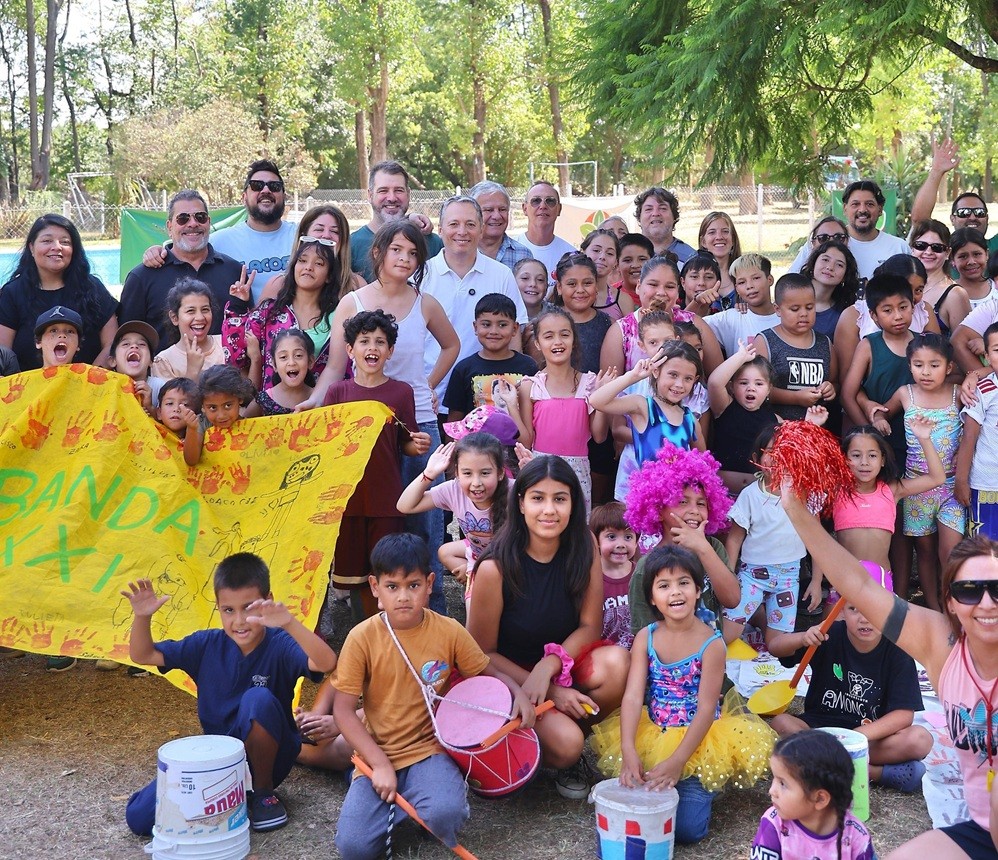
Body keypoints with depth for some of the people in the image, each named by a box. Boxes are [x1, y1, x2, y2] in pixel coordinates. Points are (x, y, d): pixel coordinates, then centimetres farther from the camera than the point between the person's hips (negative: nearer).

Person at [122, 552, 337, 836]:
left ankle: (263, 792, -10)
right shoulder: (207, 645, -5)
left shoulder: (280, 645, -18)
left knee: (257, 699, -34)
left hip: (266, 757, -3)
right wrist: (142, 617, -20)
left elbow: (326, 663, -38)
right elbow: (142, 655, 1)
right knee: (139, 817, -17)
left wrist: (289, 623, -53)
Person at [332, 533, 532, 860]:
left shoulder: (449, 631, -5)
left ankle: (447, 789, 6)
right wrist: (380, 764, -16)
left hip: (428, 750, 0)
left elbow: (489, 672, 9)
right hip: (377, 754, 1)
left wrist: (518, 692, -13)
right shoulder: (362, 638, -9)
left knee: (444, 814, -31)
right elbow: (343, 711, -7)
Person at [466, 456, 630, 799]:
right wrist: (551, 692, -18)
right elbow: (482, 653, -11)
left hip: (563, 665, 4)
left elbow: (589, 626, -6)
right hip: (508, 678, -4)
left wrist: (548, 667, -25)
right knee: (564, 744, -30)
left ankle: (573, 730, 0)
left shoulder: (584, 546, -9)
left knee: (616, 661, -28)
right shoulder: (495, 567, -20)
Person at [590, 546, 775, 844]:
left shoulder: (711, 643, -14)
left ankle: (703, 788, 17)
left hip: (699, 739, -3)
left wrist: (677, 761, -26)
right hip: (652, 736, 3)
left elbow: (706, 709, -17)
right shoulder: (646, 638, -4)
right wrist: (628, 750, -27)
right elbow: (633, 696, -12)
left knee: (687, 829, -15)